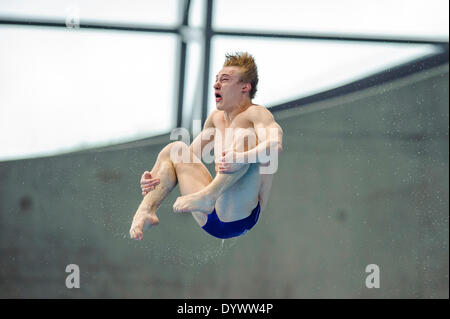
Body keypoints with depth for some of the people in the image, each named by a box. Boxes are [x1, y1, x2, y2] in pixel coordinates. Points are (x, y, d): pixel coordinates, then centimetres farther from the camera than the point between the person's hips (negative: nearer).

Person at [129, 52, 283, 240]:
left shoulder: (255, 114, -3)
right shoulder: (216, 117, 20)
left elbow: (276, 146, -23)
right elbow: (191, 155, 25)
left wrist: (240, 158, -41)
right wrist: (154, 176, 7)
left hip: (240, 216, -7)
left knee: (246, 135, -23)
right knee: (176, 149, 10)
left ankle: (207, 196, -37)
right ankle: (146, 210, -11)